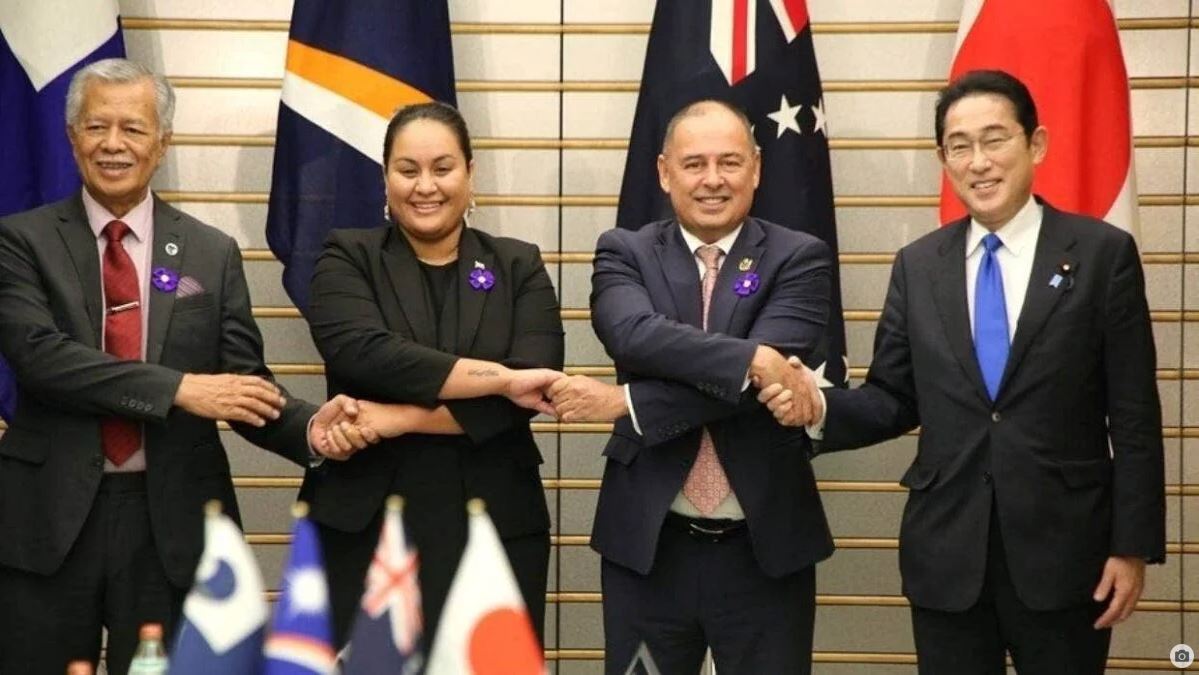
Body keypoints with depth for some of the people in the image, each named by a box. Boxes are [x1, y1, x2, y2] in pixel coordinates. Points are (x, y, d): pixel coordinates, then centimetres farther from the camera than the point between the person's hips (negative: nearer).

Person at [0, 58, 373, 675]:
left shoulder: (212, 253, 7)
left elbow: (243, 379, 2)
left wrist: (310, 426, -20)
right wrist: (179, 388, -21)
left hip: (172, 520, 1)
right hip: (50, 515, -1)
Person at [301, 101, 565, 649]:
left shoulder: (519, 267, 8)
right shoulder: (347, 260, 5)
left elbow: (529, 390, -7)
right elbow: (364, 353, -15)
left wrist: (394, 419, -14)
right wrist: (502, 376, -18)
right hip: (366, 528, -1)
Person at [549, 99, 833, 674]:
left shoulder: (798, 259, 0)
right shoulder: (625, 253, 3)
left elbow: (766, 376, -16)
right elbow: (635, 335, -18)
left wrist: (626, 402, -17)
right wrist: (753, 358, -28)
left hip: (764, 548, -1)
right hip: (647, 544, 1)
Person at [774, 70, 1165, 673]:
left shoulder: (1103, 254, -3)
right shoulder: (917, 265, 7)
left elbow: (1134, 418, -4)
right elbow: (894, 400, 8)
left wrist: (1132, 547, -7)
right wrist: (821, 407, -13)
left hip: (1063, 548, -2)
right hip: (945, 552, 3)